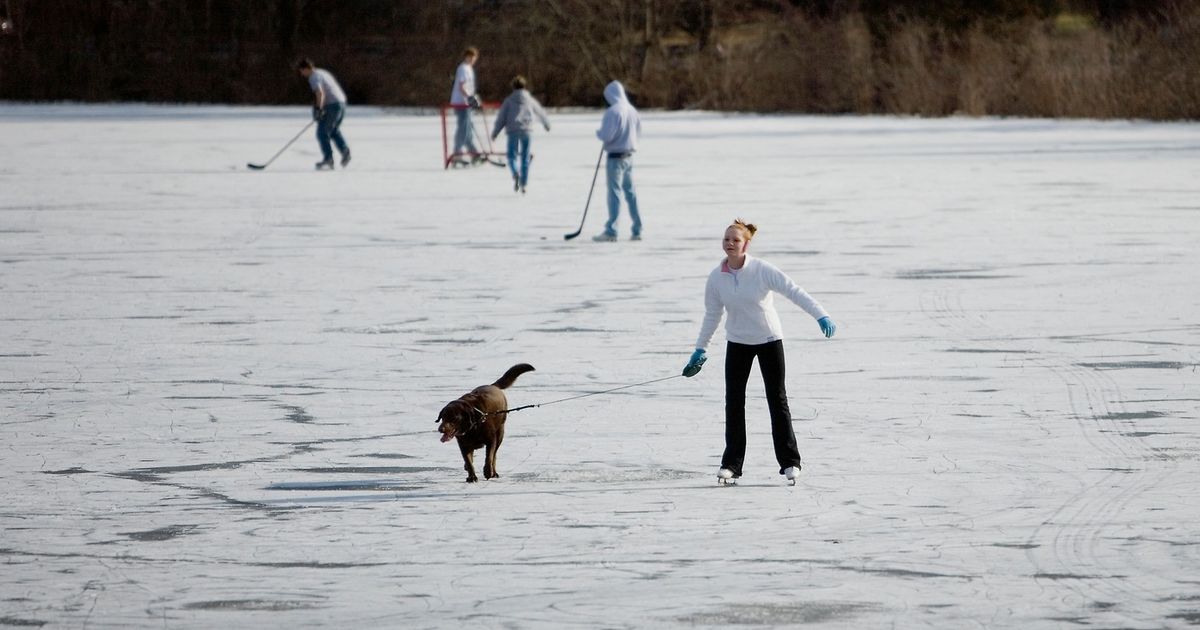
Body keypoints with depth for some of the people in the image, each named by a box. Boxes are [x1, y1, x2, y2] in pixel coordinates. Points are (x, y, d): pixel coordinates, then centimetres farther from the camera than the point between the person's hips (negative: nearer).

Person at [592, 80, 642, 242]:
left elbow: (606, 135, -19)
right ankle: (637, 230, 17)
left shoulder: (613, 111, -17)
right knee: (630, 192, 14)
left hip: (616, 157, -7)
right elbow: (638, 130, 16)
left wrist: (598, 133, 1)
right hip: (629, 155, 7)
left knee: (615, 192, -6)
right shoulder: (632, 110, 7)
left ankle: (611, 231, -8)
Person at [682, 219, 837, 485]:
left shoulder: (763, 270, -17)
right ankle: (731, 463, 5)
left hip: (769, 340, -3)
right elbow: (712, 314, 7)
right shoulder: (716, 278, -6)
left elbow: (793, 291, -19)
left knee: (777, 399, -1)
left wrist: (820, 315, -29)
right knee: (734, 401, -2)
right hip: (737, 343, 3)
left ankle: (789, 461, 5)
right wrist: (700, 349, 11)